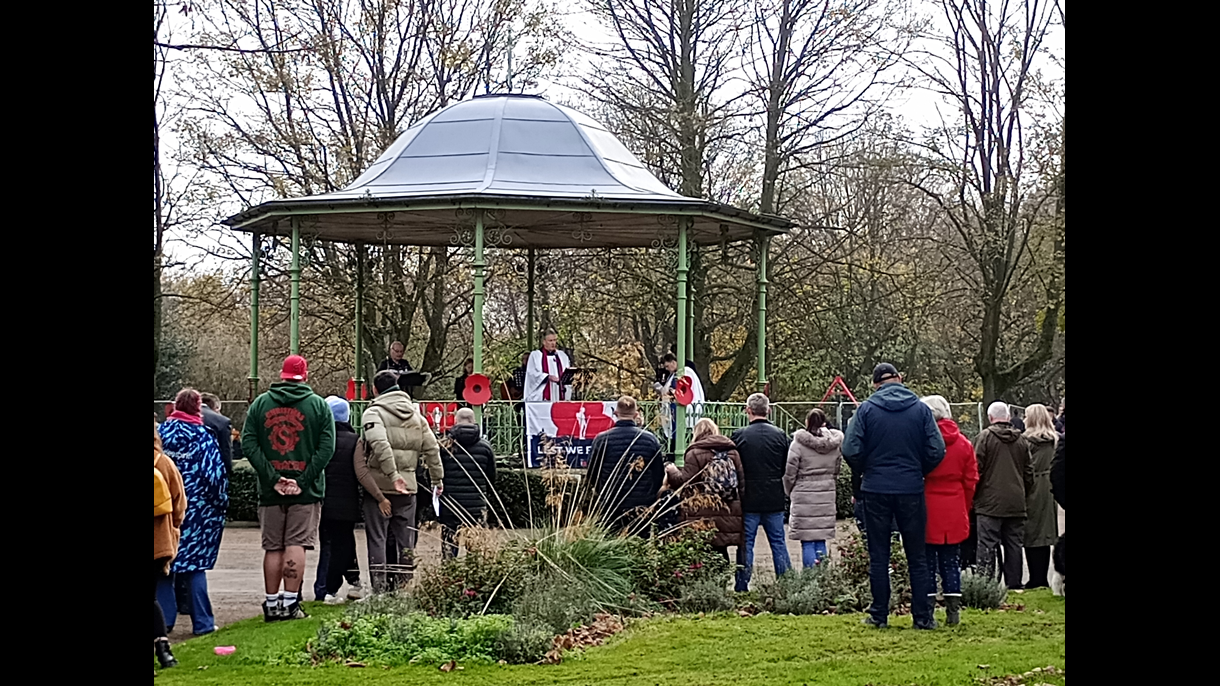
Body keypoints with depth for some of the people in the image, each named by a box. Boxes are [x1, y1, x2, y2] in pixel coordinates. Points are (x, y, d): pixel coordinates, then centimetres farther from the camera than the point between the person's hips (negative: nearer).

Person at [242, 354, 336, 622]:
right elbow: (327, 448, -7)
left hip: (270, 489, 2)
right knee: (296, 544, -1)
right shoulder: (318, 405, 2)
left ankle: (272, 604, 10)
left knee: (272, 547, 8)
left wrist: (272, 478, -6)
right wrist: (303, 481, -10)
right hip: (306, 491, -2)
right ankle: (290, 603, -4)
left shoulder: (260, 403, 6)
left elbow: (248, 444, -2)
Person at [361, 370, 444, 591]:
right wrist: (438, 478, 16)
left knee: (377, 537, 1)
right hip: (408, 485, 5)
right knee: (406, 538, 12)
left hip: (379, 484, -5)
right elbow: (432, 448, 10)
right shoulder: (416, 415, 12)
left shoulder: (374, 413, -6)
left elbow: (380, 445, -23)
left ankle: (379, 587, -2)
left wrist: (393, 475, -26)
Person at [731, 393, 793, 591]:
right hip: (774, 499, 3)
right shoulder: (780, 435, -1)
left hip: (748, 499, -2)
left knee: (746, 543, 3)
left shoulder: (739, 436, -9)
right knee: (778, 542, 10)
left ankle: (742, 587, 4)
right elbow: (787, 468, 6)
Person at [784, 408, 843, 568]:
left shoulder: (798, 444, -9)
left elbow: (789, 474, -4)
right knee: (821, 541, 10)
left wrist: (789, 492, 13)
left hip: (804, 497, -4)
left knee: (807, 543, -2)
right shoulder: (834, 445, 4)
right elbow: (836, 472, 13)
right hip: (827, 498, 4)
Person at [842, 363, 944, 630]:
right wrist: (918, 472, 12)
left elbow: (851, 450, -10)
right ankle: (923, 616, 7)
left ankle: (879, 615, 9)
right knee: (917, 556, 7)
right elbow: (936, 450, -5)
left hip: (876, 490, -1)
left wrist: (866, 472, 9)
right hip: (911, 490, 1)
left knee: (878, 556, 7)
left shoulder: (867, 409, -4)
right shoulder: (921, 409, -1)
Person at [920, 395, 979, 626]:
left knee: (927, 561, 2)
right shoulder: (963, 444, 5)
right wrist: (964, 509, 18)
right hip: (955, 513, 4)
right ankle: (953, 609, 9)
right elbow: (971, 480, 8)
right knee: (951, 562, 11)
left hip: (928, 510, -4)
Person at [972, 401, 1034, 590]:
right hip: (1016, 503, 4)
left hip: (990, 502, -4)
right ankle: (1014, 584, 11)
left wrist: (974, 496, 4)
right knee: (1014, 545, 10)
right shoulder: (1021, 440, 7)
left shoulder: (985, 437, -6)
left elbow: (977, 469, -7)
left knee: (987, 546, -4)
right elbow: (1029, 473, 12)